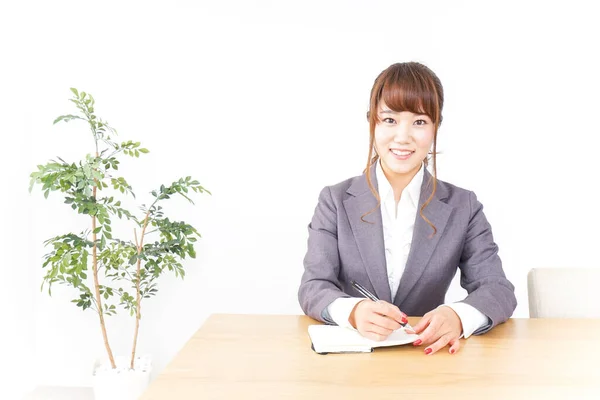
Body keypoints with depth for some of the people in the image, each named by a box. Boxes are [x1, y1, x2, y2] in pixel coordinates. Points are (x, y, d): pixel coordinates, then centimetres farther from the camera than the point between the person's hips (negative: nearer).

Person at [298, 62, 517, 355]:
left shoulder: (462, 207, 3)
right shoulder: (336, 201, 1)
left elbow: (498, 290, -4)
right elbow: (312, 288, -6)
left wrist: (459, 316, -28)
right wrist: (353, 311, -30)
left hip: (428, 355, 1)